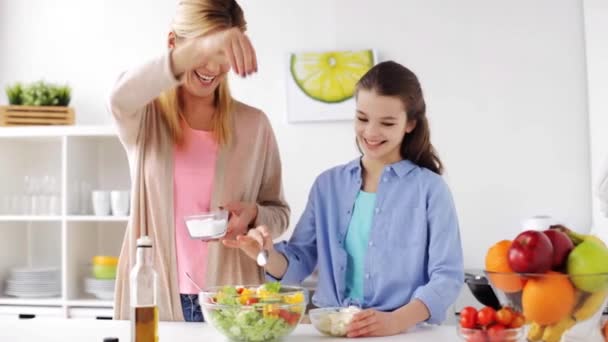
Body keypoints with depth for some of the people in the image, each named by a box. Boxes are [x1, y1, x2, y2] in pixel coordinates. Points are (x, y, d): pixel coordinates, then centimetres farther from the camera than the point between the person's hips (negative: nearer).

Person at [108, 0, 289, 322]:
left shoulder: (253, 124, 2)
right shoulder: (144, 117, -1)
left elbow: (279, 214, 9)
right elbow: (122, 96, -27)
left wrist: (253, 214, -15)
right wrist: (200, 49, -41)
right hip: (153, 300, -1)